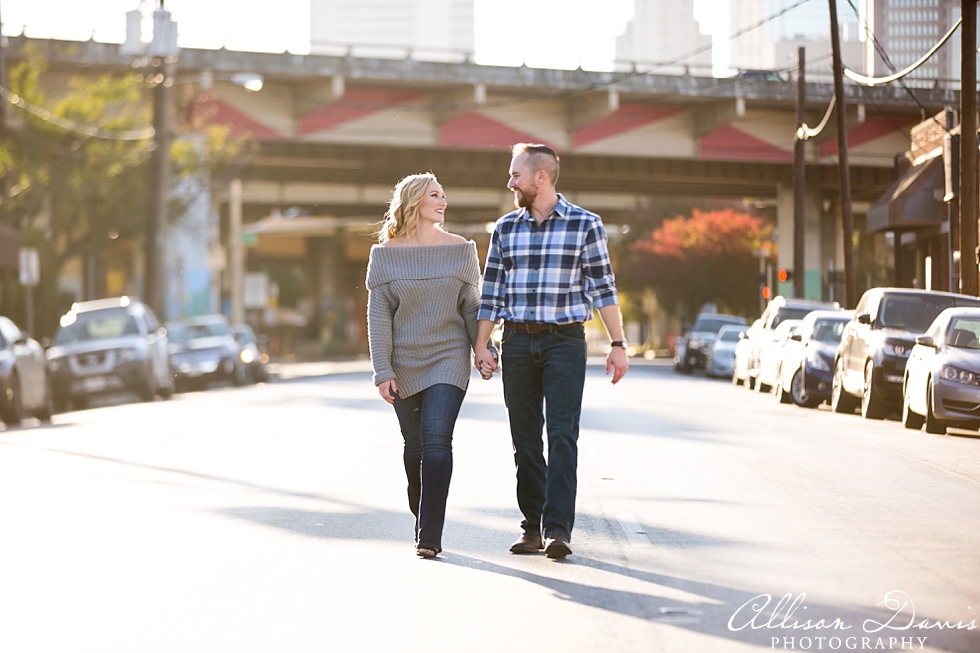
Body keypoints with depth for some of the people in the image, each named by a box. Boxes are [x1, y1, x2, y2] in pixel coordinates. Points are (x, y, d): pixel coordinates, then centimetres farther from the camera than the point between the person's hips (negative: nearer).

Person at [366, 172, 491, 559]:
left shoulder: (460, 249, 2)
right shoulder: (385, 254, -1)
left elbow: (471, 306, 8)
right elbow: (378, 315, -2)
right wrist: (382, 371, -8)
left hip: (448, 359, -1)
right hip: (404, 364, 1)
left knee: (436, 441, -14)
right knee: (415, 446, 9)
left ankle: (430, 536, -15)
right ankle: (421, 518, 30)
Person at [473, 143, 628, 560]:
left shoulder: (584, 225, 0)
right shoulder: (505, 229, 10)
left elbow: (604, 288, 1)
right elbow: (491, 293, 12)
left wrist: (617, 345, -2)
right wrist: (481, 347, 6)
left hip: (564, 341, -3)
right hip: (517, 342, 4)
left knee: (562, 434, -11)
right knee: (525, 439, 5)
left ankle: (557, 529, -13)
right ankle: (533, 527, 12)